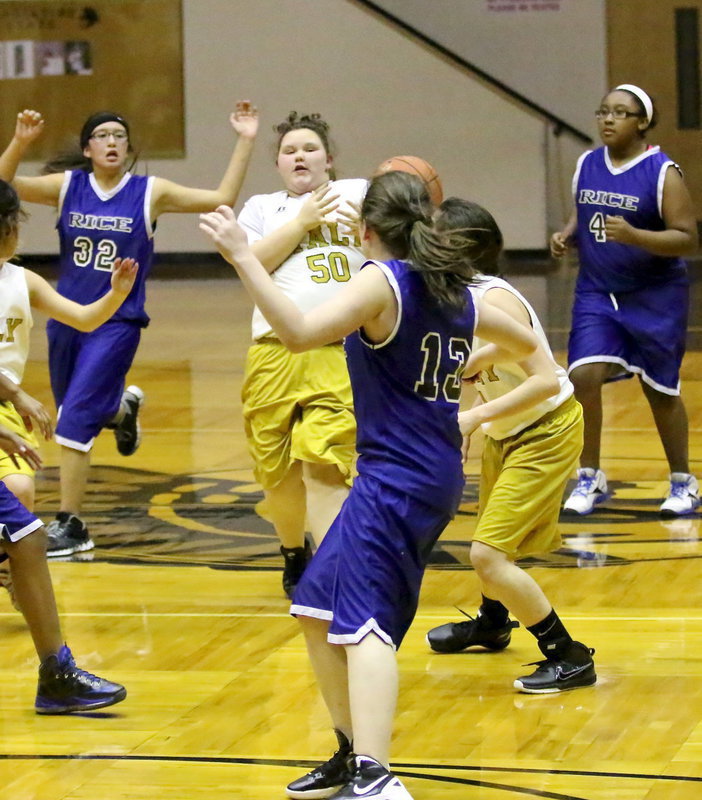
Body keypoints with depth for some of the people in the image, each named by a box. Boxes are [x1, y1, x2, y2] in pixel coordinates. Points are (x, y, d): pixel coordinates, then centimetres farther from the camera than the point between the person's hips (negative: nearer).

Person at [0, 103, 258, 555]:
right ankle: (123, 408, 54)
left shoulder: (150, 193, -5)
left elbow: (222, 199, -8)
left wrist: (245, 143, -14)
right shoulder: (68, 186, 0)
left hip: (116, 323, -4)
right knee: (81, 411, 18)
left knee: (75, 420, -12)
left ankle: (71, 526, -3)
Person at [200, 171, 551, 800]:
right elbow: (525, 343, 30)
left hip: (394, 481, -9)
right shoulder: (452, 291, 13)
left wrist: (242, 257, -24)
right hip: (436, 478, 9)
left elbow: (299, 332, -27)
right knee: (317, 611, 18)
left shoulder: (381, 281, -11)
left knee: (364, 624, -20)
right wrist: (477, 364, 49)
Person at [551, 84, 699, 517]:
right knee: (583, 376, -13)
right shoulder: (587, 165, 3)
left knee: (661, 391, 6)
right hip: (597, 295, 4)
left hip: (655, 299, -4)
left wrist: (634, 236, -30)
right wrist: (567, 236, -3)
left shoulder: (663, 173, -14)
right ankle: (591, 479, 3)